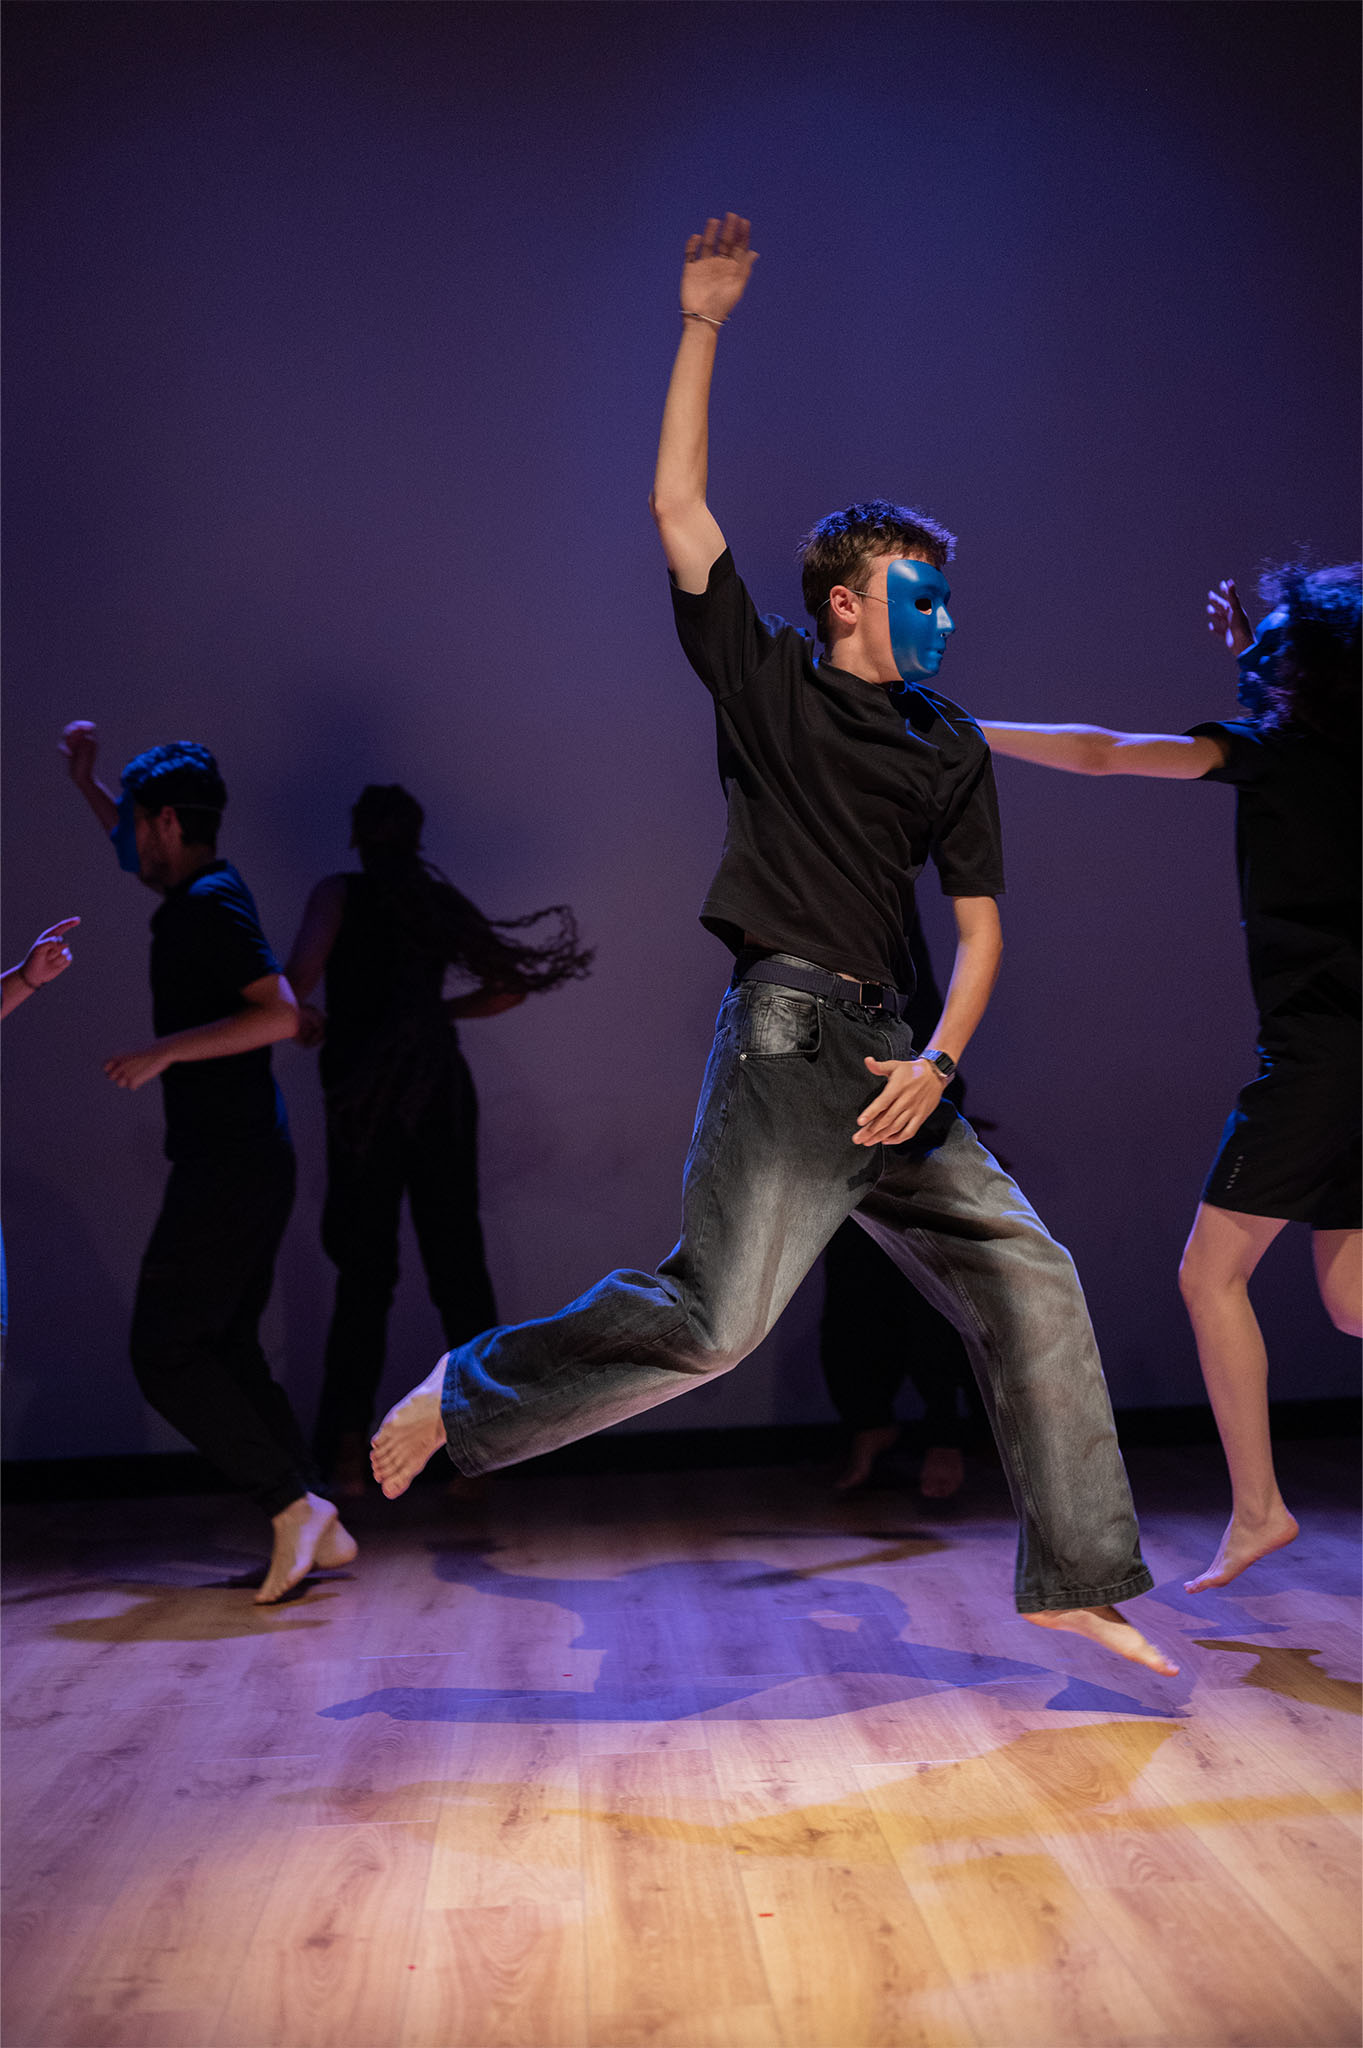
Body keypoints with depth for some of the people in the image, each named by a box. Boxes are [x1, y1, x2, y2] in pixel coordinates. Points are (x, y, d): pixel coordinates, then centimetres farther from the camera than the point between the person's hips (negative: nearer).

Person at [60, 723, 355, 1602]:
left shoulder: (210, 903, -13)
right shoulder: (202, 893, 16)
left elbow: (281, 1013, -24)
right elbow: (144, 859, 39)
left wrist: (166, 1051, -22)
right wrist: (86, 783, 38)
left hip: (228, 1167, -10)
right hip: (245, 1163, 10)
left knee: (165, 1352, -4)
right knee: (226, 1349, 12)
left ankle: (295, 1504, -4)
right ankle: (316, 1528, 14)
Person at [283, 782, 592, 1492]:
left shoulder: (342, 893, 1)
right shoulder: (440, 901, 13)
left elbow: (305, 961, -18)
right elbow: (512, 986, 15)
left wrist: (295, 1010, 2)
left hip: (367, 1095, -3)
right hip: (442, 1091, 3)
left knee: (365, 1273, 2)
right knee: (457, 1264, 8)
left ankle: (348, 1453, 2)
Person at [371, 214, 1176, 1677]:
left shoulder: (951, 749, 16)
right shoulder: (765, 680, 5)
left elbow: (978, 921, 13)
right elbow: (678, 506, -1)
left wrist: (939, 1061, -3)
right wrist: (701, 324, 1)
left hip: (891, 1059, 6)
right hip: (787, 1033, -6)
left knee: (1029, 1279, 2)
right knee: (710, 1313, -17)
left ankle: (1076, 1578, 12)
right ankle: (462, 1402, 5)